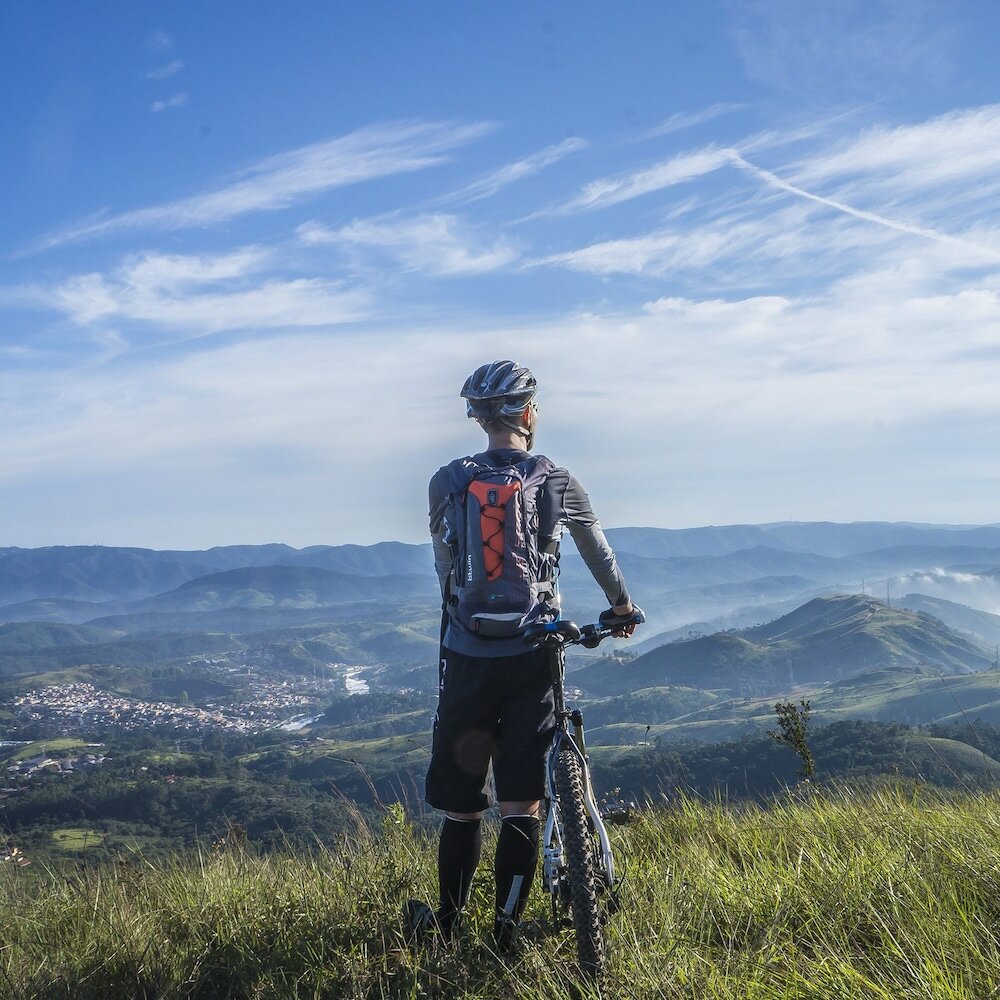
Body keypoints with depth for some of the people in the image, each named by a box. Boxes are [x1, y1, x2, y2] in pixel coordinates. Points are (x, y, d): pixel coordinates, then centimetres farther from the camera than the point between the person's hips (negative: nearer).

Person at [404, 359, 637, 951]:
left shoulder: (447, 483, 1)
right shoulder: (558, 482, 1)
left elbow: (444, 567, 11)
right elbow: (600, 552, 18)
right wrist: (621, 604, 36)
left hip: (467, 657, 1)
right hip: (533, 657, -1)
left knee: (460, 800, 10)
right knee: (522, 801, 3)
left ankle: (447, 925, 16)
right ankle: (506, 933, 5)